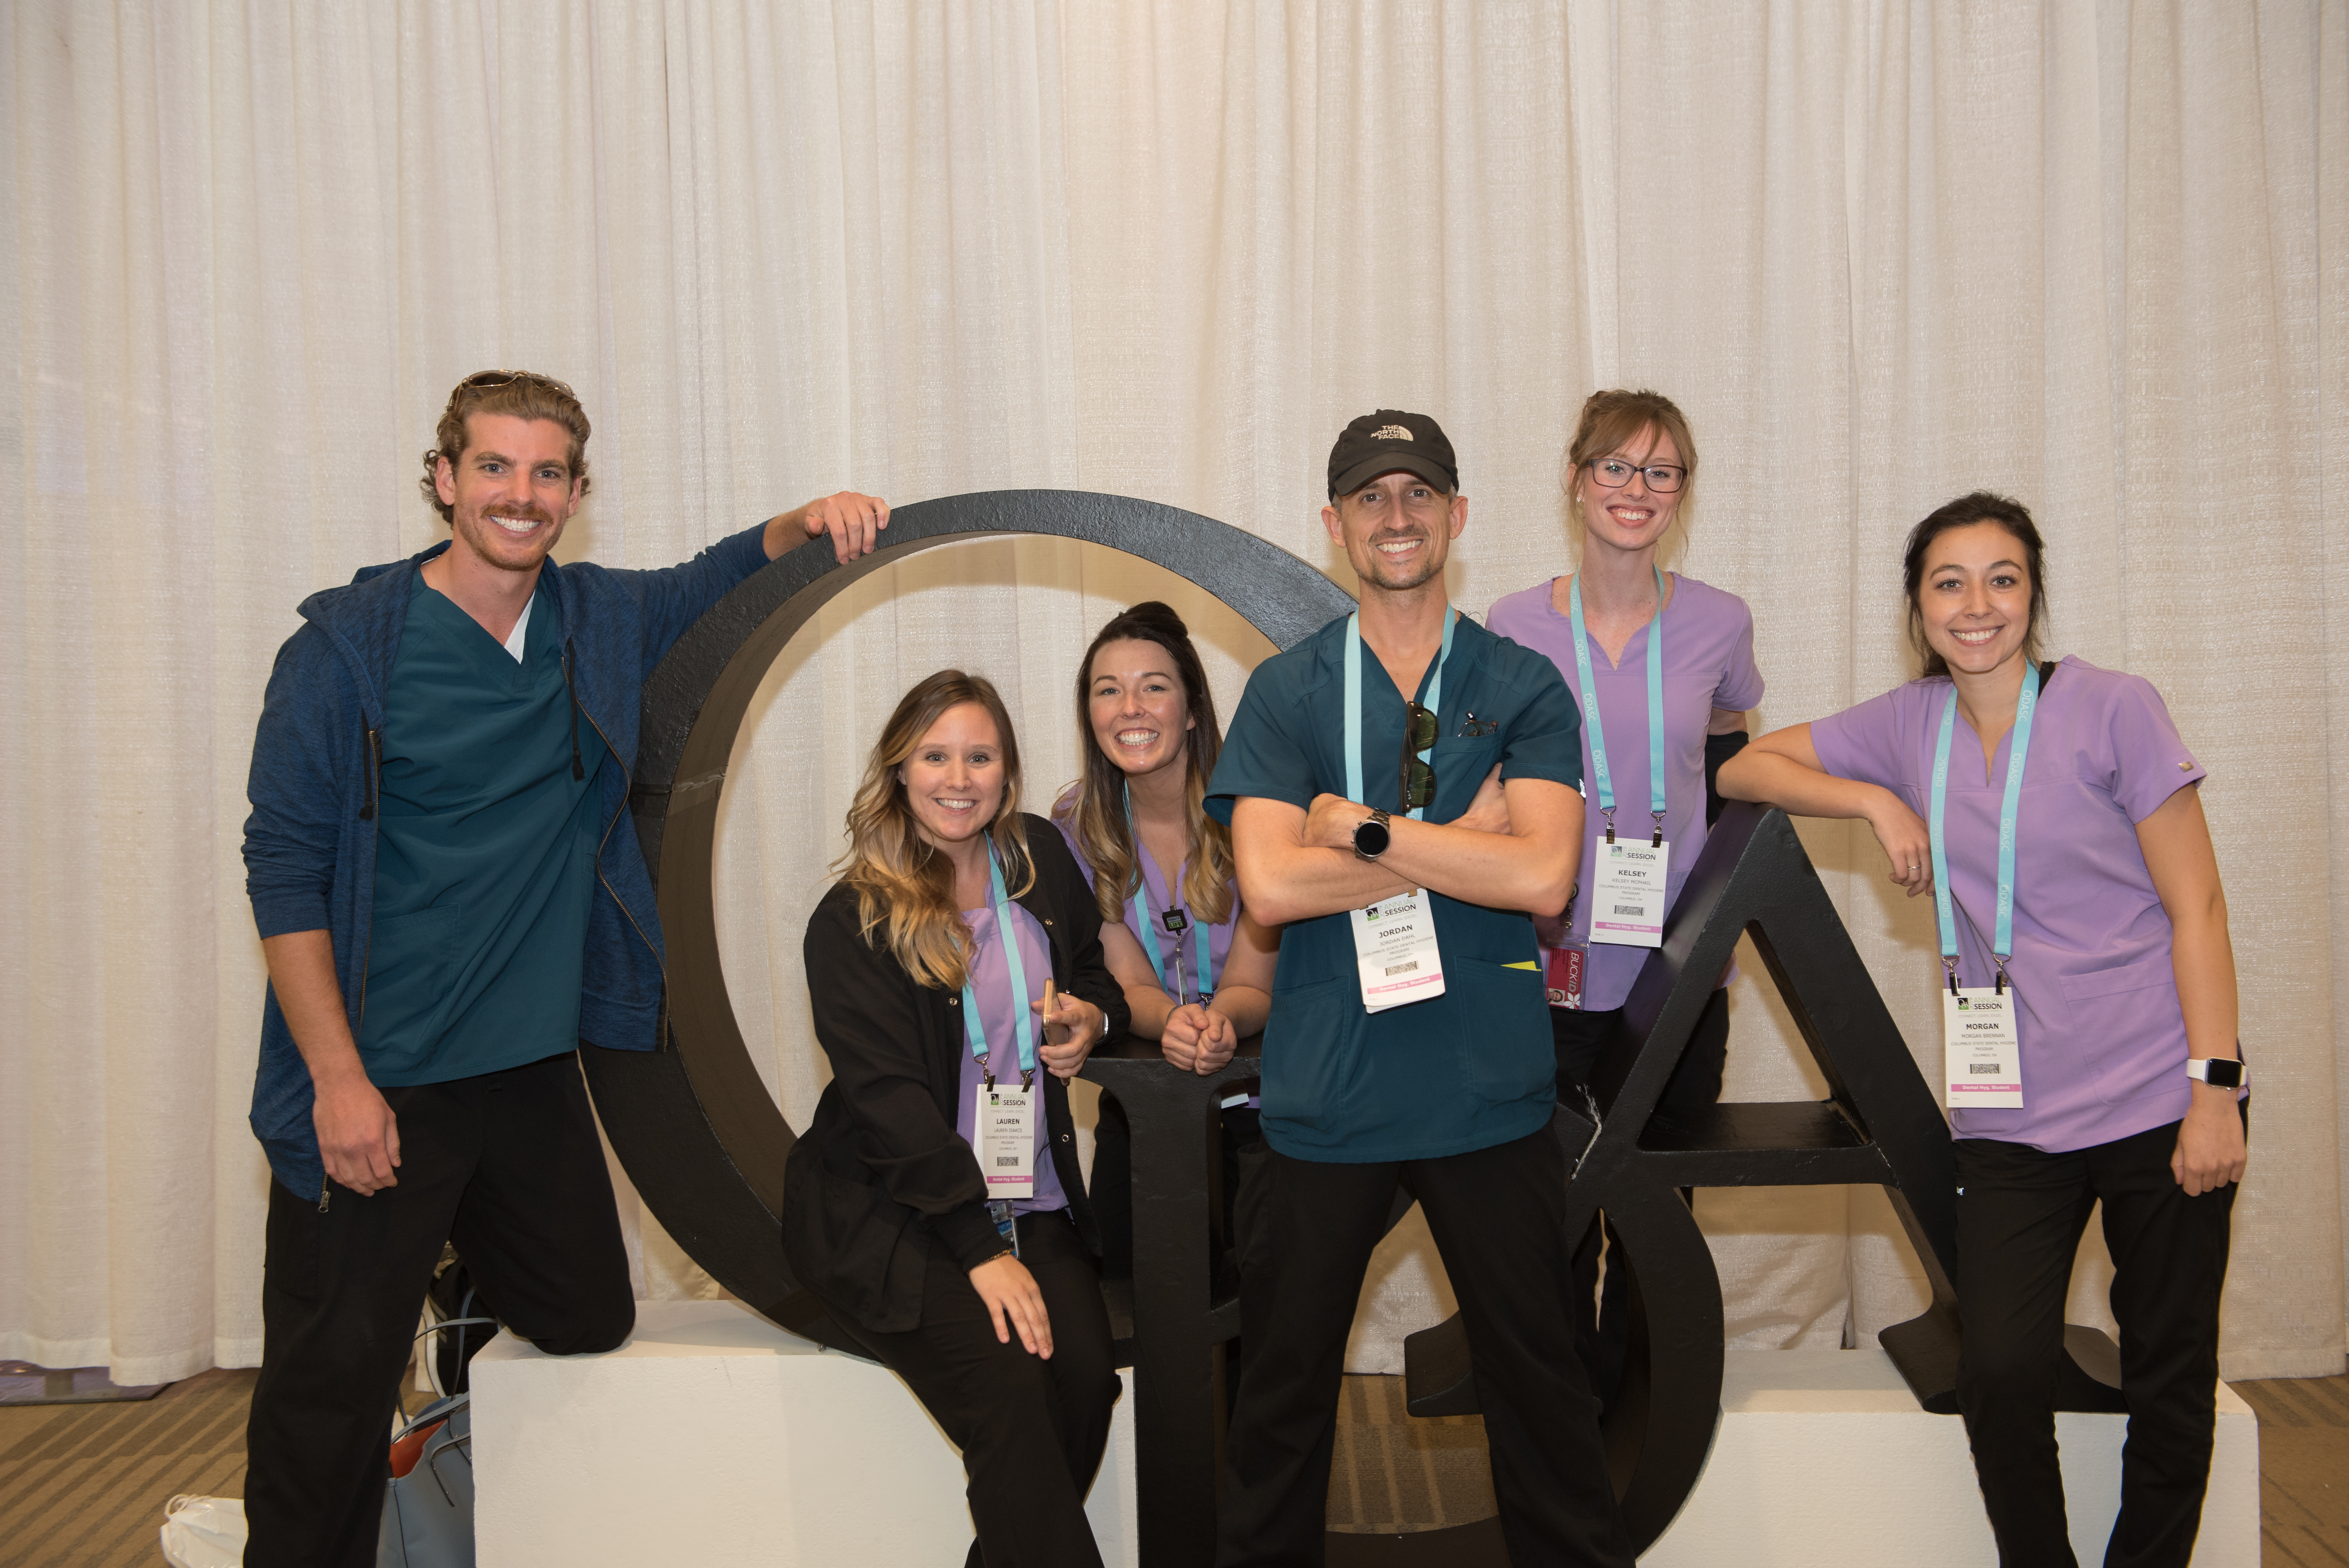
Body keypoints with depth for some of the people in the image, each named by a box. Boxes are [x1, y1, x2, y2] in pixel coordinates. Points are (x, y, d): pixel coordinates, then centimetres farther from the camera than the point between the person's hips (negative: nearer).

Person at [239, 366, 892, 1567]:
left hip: (535, 1067, 6)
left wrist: (808, 522, -4)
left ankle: (455, 1260, 45)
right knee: (336, 1386, 0)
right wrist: (337, 1078, -16)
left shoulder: (600, 623, 5)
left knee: (588, 1321, 18)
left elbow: (717, 580, 21)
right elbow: (284, 870, -10)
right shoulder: (347, 647, -10)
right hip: (377, 1084, -5)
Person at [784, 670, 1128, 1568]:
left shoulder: (1041, 861, 10)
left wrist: (1094, 1016, 0)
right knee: (1008, 1385, -26)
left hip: (1030, 1202, 4)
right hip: (889, 1216, -4)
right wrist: (982, 1248, -19)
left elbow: (1095, 973, 27)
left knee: (1084, 1368, -21)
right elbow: (887, 1098, -12)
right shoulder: (851, 921, -5)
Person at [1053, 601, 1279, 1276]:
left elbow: (1251, 987, -13)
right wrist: (1172, 1023, -30)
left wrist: (1220, 1023, -36)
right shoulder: (1079, 825, -5)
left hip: (1257, 1098, -2)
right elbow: (1129, 985, -7)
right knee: (1128, 1279, -3)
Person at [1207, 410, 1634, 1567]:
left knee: (1537, 1379, 11)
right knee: (1283, 1386, 11)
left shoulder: (1523, 688, 4)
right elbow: (1269, 885, -11)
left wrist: (1362, 827, -13)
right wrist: (1462, 838, -11)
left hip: (1489, 1091, 0)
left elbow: (1542, 876, -12)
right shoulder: (1284, 691, 4)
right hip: (1324, 1092, 0)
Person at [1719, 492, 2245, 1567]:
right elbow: (1745, 768, 10)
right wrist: (1878, 802, -4)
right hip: (2010, 1115, 2)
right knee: (1999, 1372, -7)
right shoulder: (1909, 725, 6)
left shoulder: (2114, 710, -4)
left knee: (2170, 1384, 7)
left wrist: (2215, 1085, -10)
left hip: (2158, 1103, -2)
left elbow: (2196, 906, -4)